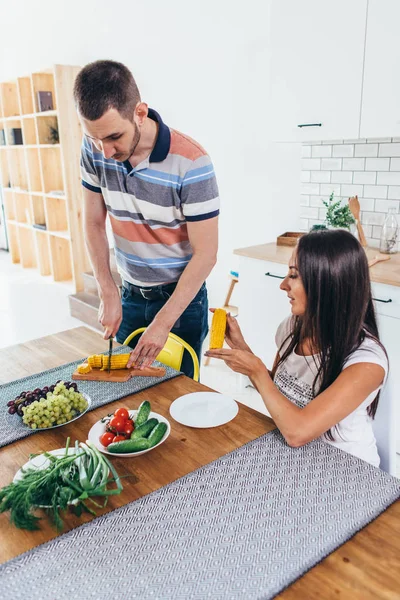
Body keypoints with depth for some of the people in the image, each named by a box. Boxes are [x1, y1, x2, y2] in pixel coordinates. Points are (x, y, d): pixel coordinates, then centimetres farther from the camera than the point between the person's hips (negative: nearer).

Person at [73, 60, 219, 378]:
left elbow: (206, 254, -21)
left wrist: (163, 323, -22)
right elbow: (94, 223, 1)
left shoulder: (191, 163, -25)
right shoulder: (94, 148, -9)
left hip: (181, 295, -4)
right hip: (130, 294, 5)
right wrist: (108, 294, -5)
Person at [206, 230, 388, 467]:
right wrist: (240, 346, -7)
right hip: (292, 455, 5)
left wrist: (256, 370, -20)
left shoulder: (366, 360, -26)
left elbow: (297, 432, -31)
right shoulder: (294, 326, -7)